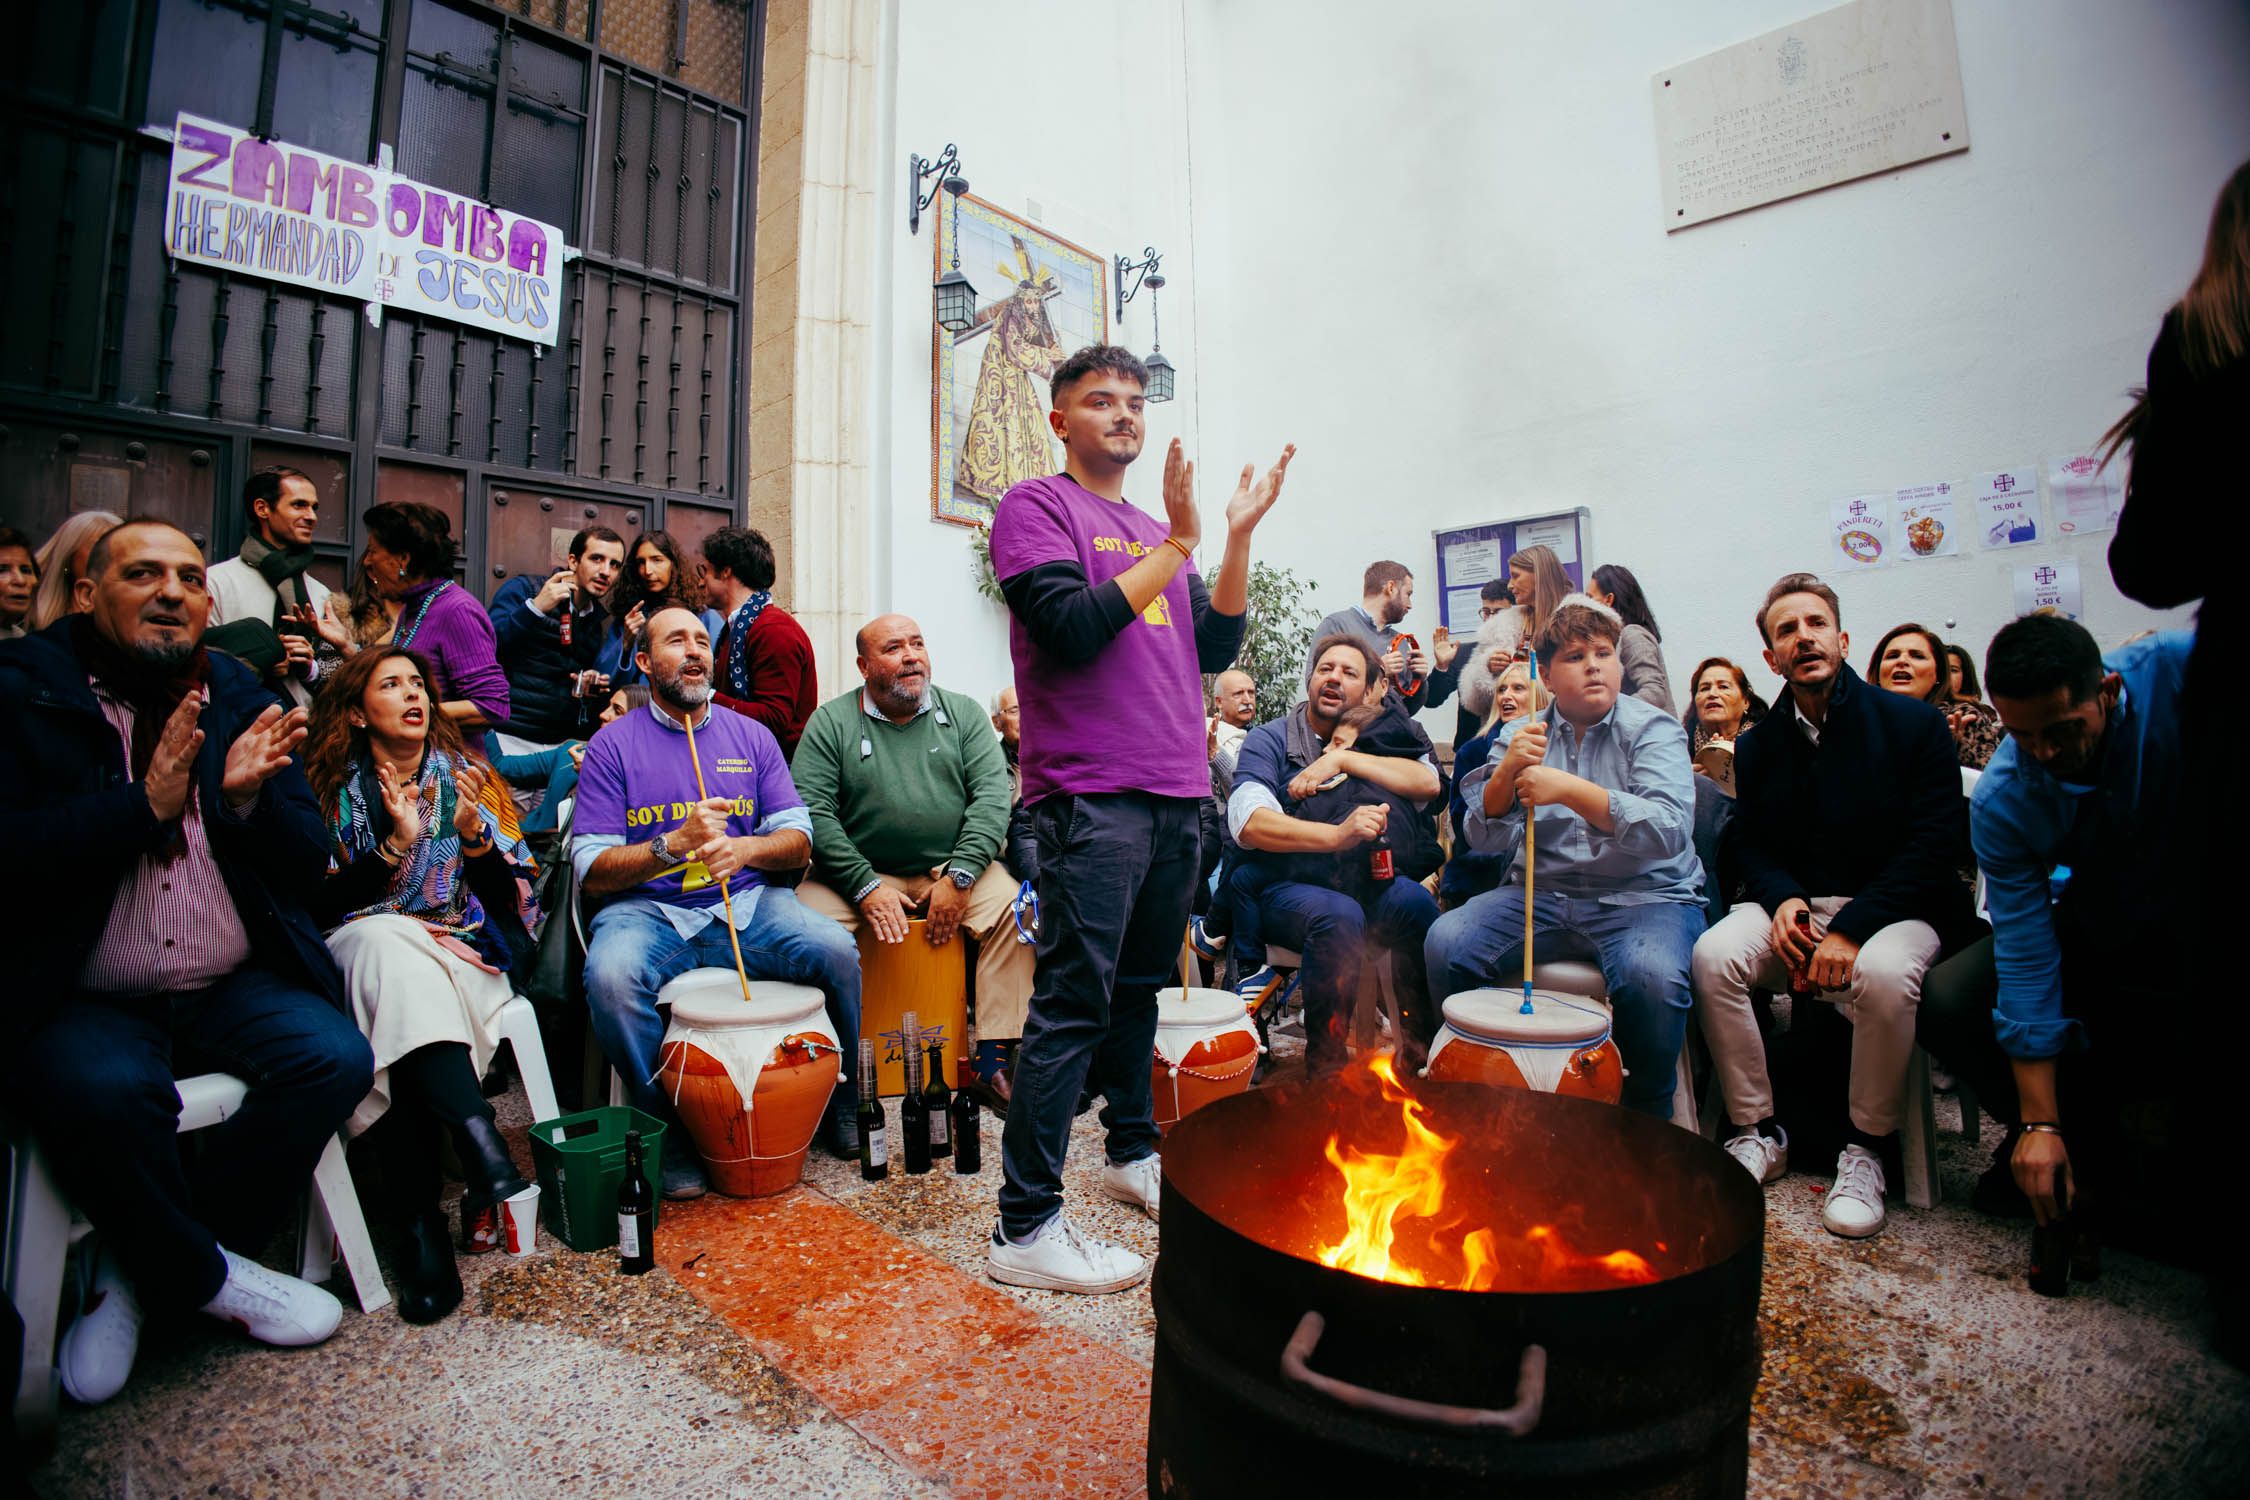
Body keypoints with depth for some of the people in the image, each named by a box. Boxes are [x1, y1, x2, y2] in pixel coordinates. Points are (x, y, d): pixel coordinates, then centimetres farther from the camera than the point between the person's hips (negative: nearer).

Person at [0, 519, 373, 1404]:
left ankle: (140, 1274, 1)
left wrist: (247, 797, -14)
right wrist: (146, 802, -20)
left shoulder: (243, 702, 7)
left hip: (233, 990, 3)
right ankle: (210, 1278, -3)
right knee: (106, 1092, -31)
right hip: (81, 1000, -3)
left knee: (336, 1058, -19)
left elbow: (306, 866, 4)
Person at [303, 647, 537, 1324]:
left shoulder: (462, 777, 11)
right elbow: (319, 906, -2)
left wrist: (472, 829, -12)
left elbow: (506, 901, 6)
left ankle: (418, 1216, -33)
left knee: (399, 1015, -33)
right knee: (386, 938, -37)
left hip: (459, 957, 1)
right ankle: (485, 1155, -48)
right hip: (358, 955, -1)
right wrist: (397, 843, -14)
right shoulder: (331, 788, 8)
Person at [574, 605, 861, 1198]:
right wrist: (676, 842, -20)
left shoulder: (751, 735, 11)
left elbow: (798, 841, 6)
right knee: (610, 975, -33)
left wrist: (743, 847, -16)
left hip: (747, 903, 2)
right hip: (648, 910, -1)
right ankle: (669, 1127, -9)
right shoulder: (613, 744, 4)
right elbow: (592, 870, -3)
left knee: (838, 950, -23)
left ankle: (841, 1103, 3)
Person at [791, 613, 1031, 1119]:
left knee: (1016, 903, -24)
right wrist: (866, 887, -18)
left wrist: (959, 876, -16)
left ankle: (995, 1056, -16)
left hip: (951, 868, 1)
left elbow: (994, 794, -3)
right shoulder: (831, 722, 3)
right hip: (857, 873, -1)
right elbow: (812, 810, -8)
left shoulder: (963, 713, 7)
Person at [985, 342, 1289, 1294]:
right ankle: (1025, 1225, 1)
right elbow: (1073, 629, -16)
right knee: (1073, 1002, -8)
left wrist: (1238, 538, 3)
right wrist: (1176, 546, -11)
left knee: (1139, 985, 17)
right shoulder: (1035, 509, 0)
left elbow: (1215, 650, 13)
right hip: (1089, 794, -7)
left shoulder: (1156, 532, 21)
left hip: (1176, 792, 7)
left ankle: (1133, 1153, 34)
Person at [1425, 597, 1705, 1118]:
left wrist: (1570, 791, -29)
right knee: (1445, 944, -19)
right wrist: (1507, 771, -20)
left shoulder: (1653, 728, -2)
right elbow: (1486, 839, -2)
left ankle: (1648, 1120, -4)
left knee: (1650, 976, -33)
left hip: (1643, 894, -3)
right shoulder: (1520, 736, 7)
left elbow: (1670, 831, -19)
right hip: (1540, 892, 3)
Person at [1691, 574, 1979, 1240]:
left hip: (1895, 906, -3)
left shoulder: (1914, 723, -3)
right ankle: (1758, 1132, -9)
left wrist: (1850, 930, -22)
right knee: (1713, 955, -27)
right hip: (1796, 905, 3)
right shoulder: (1758, 744, 8)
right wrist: (1782, 899, -14)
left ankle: (1868, 1147, -11)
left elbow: (1937, 844, -11)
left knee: (1884, 974, -37)